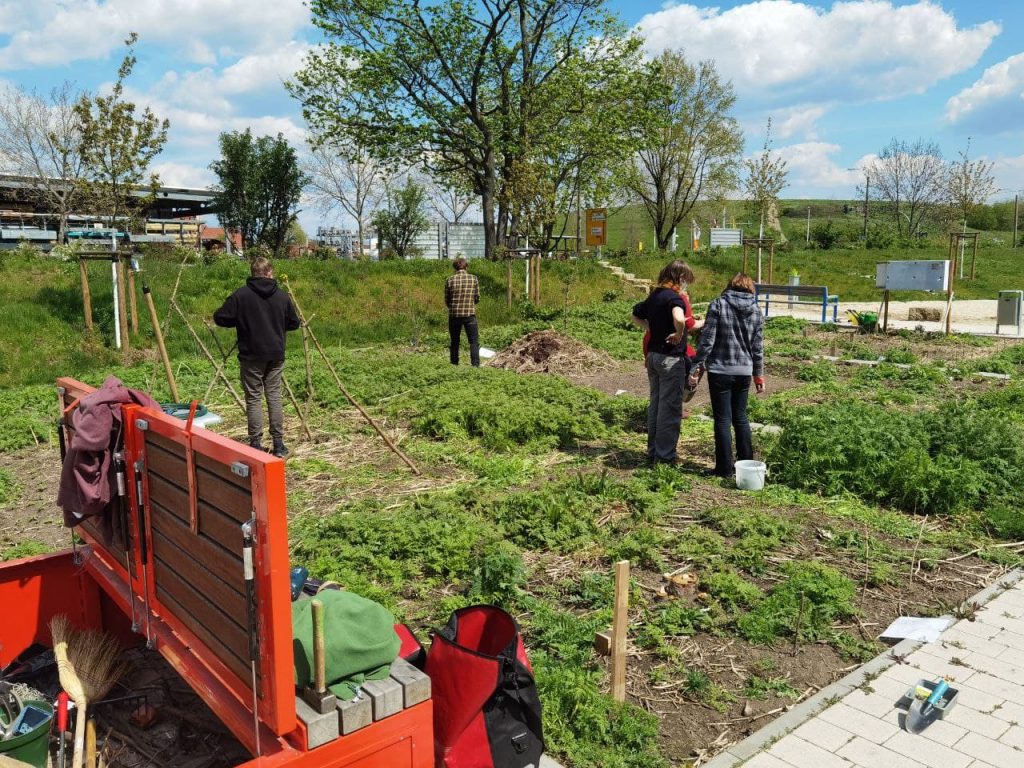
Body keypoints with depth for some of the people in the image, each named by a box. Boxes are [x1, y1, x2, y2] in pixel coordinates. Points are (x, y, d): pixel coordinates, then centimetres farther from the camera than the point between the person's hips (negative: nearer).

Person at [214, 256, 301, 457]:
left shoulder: (241, 295, -8)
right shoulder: (282, 296, 3)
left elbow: (220, 318, -6)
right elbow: (294, 323, 11)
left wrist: (240, 321, 11)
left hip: (252, 355, -3)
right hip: (276, 355, 3)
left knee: (254, 399, 4)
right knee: (274, 397, 8)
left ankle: (256, 444, 5)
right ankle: (278, 444, 9)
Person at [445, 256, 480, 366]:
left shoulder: (449, 280, 0)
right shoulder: (473, 278, 0)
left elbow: (446, 301, 4)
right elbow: (477, 298, 2)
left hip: (454, 315, 2)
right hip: (470, 314, -1)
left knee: (454, 342, 14)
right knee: (474, 342, 1)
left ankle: (454, 365, 18)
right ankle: (475, 365, -11)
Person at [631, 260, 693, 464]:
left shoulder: (653, 296, 9)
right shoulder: (673, 297, -17)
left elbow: (636, 315, 26)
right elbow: (679, 319, -38)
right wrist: (679, 335, -20)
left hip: (653, 354, 8)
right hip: (670, 359, -8)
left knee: (655, 404, 16)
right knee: (670, 407, 0)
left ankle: (653, 451, 24)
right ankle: (665, 456, 6)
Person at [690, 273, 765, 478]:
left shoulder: (718, 305, -8)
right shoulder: (756, 310, 5)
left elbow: (707, 340, -12)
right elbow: (758, 347, 8)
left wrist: (697, 367, -6)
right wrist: (759, 375, 16)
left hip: (720, 371, -4)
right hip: (744, 371, 4)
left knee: (723, 419, 3)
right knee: (740, 417, 17)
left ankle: (724, 468, 7)